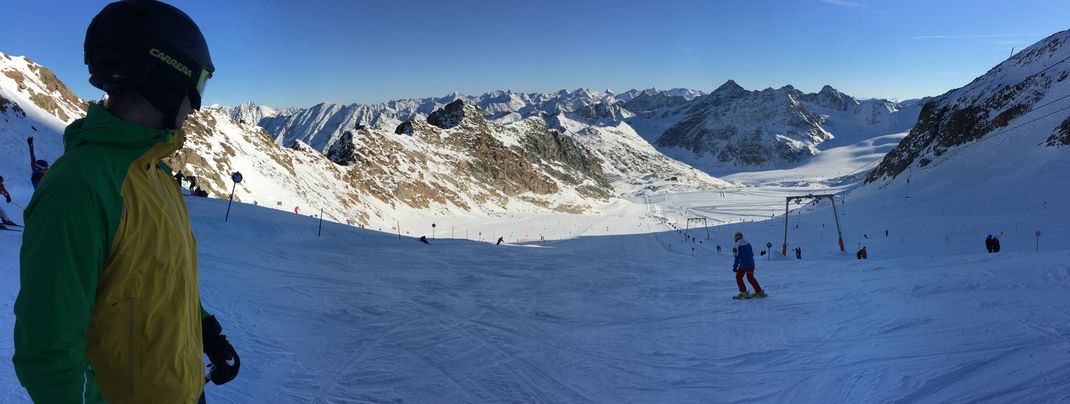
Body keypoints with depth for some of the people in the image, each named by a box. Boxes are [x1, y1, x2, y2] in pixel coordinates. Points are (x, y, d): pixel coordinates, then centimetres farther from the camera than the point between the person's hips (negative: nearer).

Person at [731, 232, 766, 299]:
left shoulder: (737, 246, -10)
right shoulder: (748, 244, 9)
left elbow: (737, 257, -13)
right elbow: (752, 254, 15)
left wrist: (735, 266, -6)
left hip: (743, 266, -6)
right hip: (751, 265, 6)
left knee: (738, 278, 11)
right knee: (751, 278, 21)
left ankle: (744, 293, 6)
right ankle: (759, 292, 21)